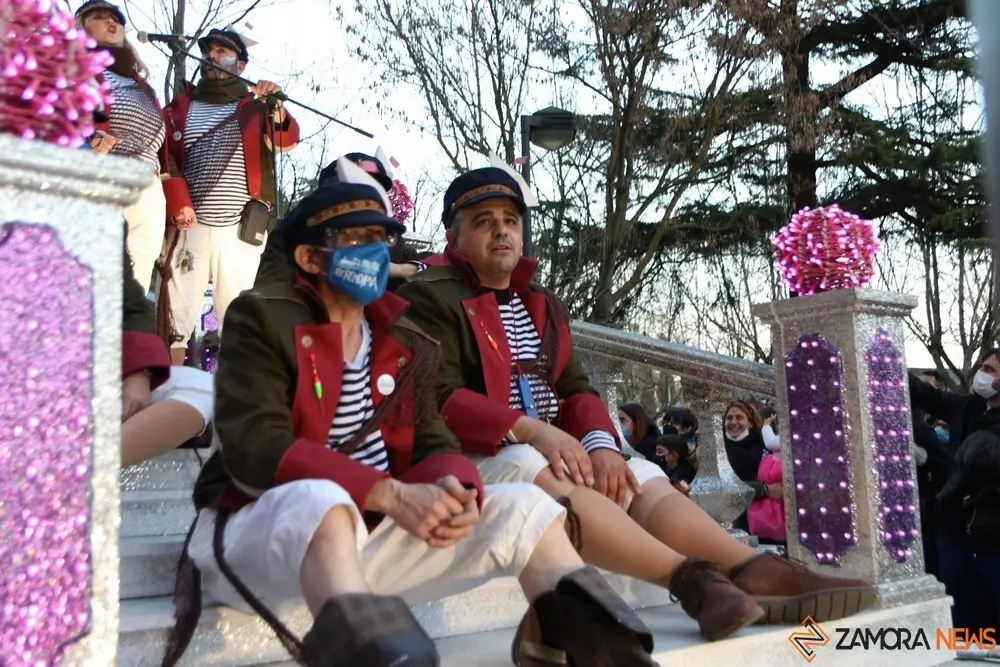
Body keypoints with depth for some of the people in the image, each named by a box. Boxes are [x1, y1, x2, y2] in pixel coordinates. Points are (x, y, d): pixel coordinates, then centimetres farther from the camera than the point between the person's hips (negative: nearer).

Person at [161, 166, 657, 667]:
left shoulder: (406, 343, 13)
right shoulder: (262, 318, -5)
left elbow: (432, 443, 7)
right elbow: (255, 449, -17)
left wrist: (451, 487, -20)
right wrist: (389, 495, -27)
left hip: (370, 534, 6)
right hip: (262, 528, -5)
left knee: (523, 508, -9)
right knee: (321, 501, -41)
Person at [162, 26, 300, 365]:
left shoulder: (256, 107, 11)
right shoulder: (180, 107, 15)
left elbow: (287, 141, -9)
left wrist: (276, 108, -29)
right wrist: (178, 203, -11)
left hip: (239, 231, -1)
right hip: (189, 227, 1)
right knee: (176, 317, 0)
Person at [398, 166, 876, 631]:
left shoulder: (542, 303, 22)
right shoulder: (431, 298, -2)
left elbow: (574, 388, 13)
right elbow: (440, 399, -14)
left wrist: (599, 442, -10)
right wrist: (530, 430, -27)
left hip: (549, 452, 7)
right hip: (471, 460, -7)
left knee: (643, 479, -14)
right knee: (539, 473, -36)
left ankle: (756, 572, -34)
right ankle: (690, 578, -50)